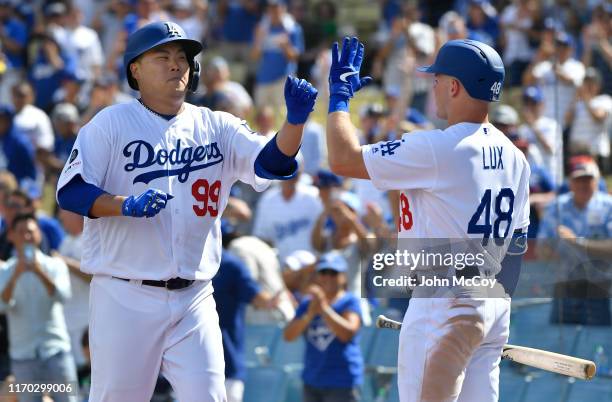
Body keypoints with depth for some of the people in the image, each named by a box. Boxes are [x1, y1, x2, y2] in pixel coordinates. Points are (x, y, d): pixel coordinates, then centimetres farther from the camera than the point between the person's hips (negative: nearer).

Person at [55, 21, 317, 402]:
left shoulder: (217, 127, 9)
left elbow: (272, 163, -4)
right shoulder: (110, 124, -1)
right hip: (126, 297, -3)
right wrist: (128, 205, -25)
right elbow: (70, 191, -8)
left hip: (193, 299, 3)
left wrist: (295, 120, -23)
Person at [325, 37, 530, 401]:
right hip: (496, 306, 8)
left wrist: (340, 93, 1)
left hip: (442, 306, -8)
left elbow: (343, 159, -13)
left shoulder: (437, 149, -16)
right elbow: (516, 244, 14)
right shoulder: (514, 156, 10)